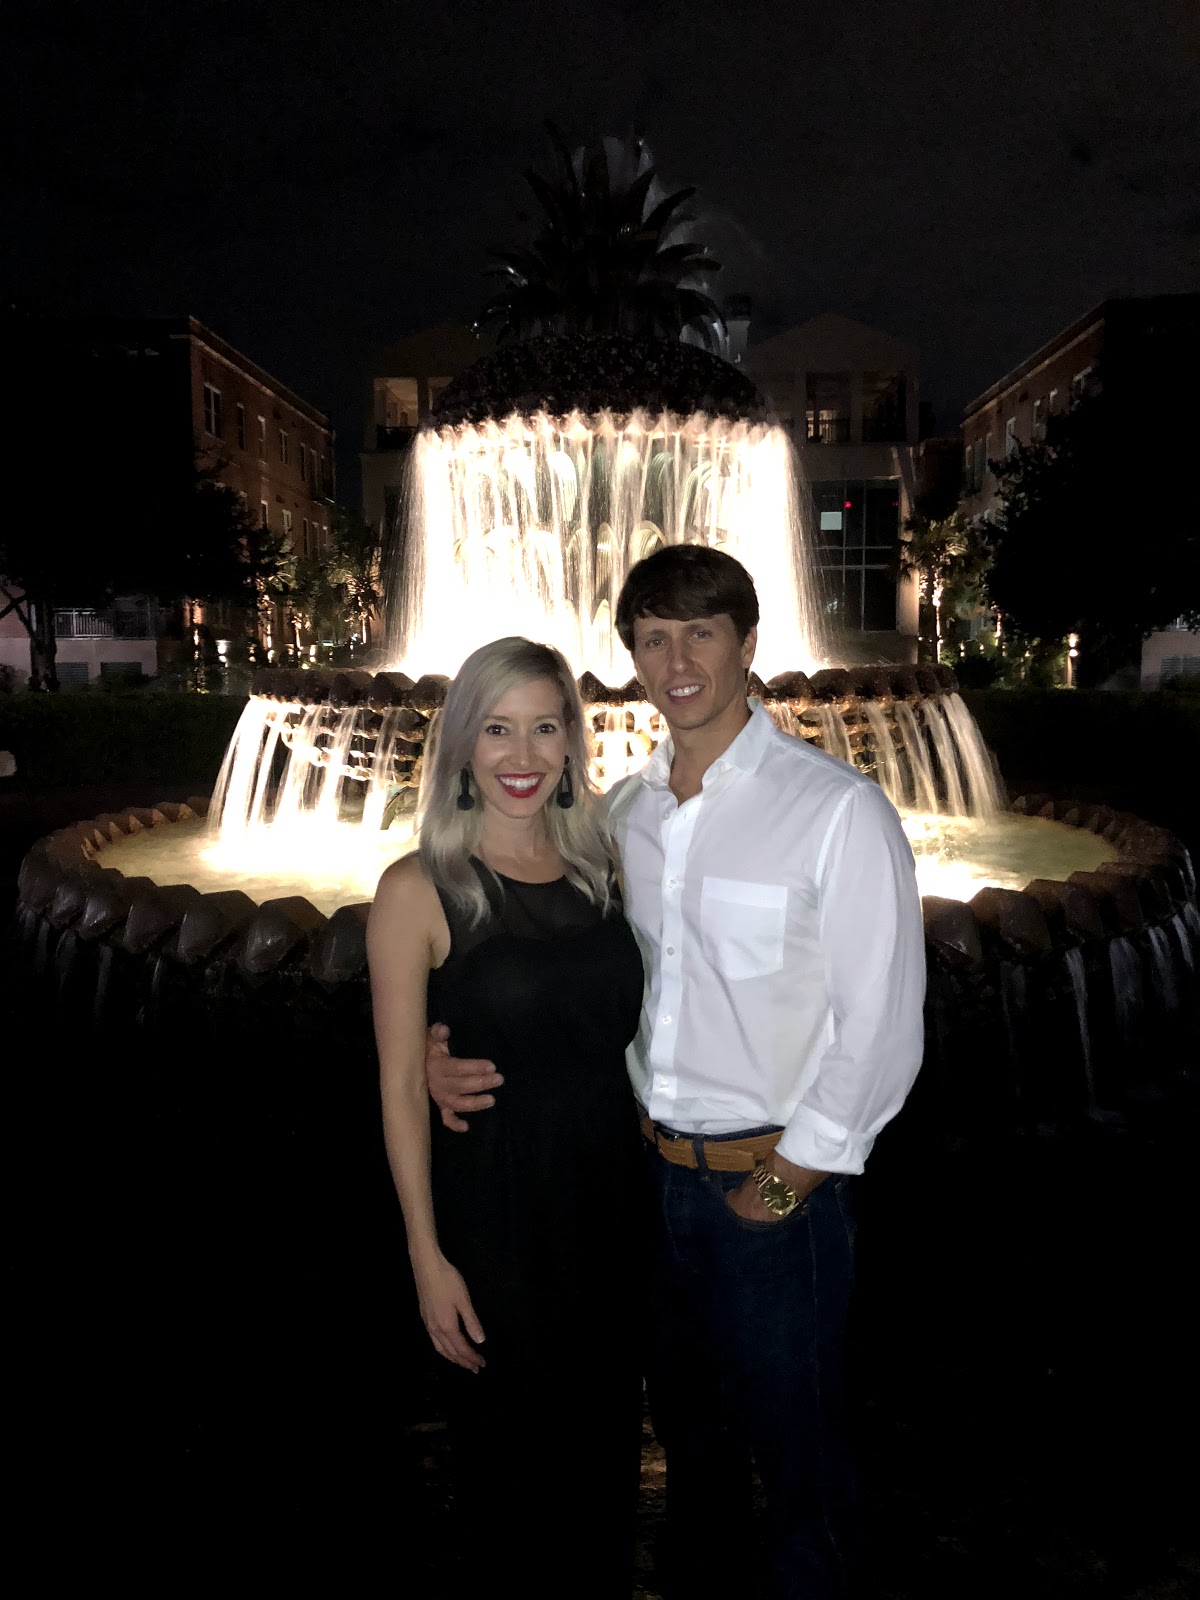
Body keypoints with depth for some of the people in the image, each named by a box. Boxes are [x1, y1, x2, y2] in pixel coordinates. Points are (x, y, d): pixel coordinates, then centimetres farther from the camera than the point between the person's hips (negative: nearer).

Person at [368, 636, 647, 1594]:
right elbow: (402, 1087, -10)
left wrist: (660, 1190, 5)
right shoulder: (421, 889, -13)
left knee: (608, 1434, 22)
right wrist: (429, 1257, -10)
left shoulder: (600, 864, 0)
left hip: (612, 1195, 5)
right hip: (494, 1207, -4)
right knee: (510, 1443, 15)